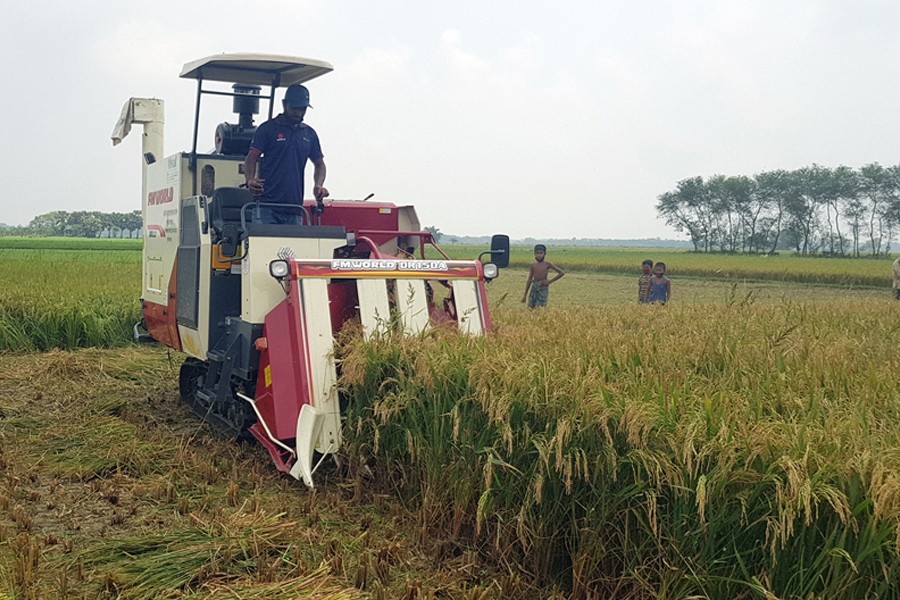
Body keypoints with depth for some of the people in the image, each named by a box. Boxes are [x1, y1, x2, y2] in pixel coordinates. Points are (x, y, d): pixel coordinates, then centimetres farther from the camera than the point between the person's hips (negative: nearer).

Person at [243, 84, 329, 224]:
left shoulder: (309, 134, 15)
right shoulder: (268, 129, 2)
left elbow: (319, 164, 22)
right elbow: (251, 159, -3)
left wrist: (318, 185, 1)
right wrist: (250, 180, -24)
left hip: (294, 208, 4)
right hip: (267, 205, -4)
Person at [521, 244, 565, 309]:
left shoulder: (547, 264, -3)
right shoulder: (533, 265, 8)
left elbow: (561, 273, -4)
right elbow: (529, 280, 14)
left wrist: (550, 281, -6)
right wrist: (525, 294, 13)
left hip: (543, 288, -4)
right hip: (534, 288, 4)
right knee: (531, 307, 0)